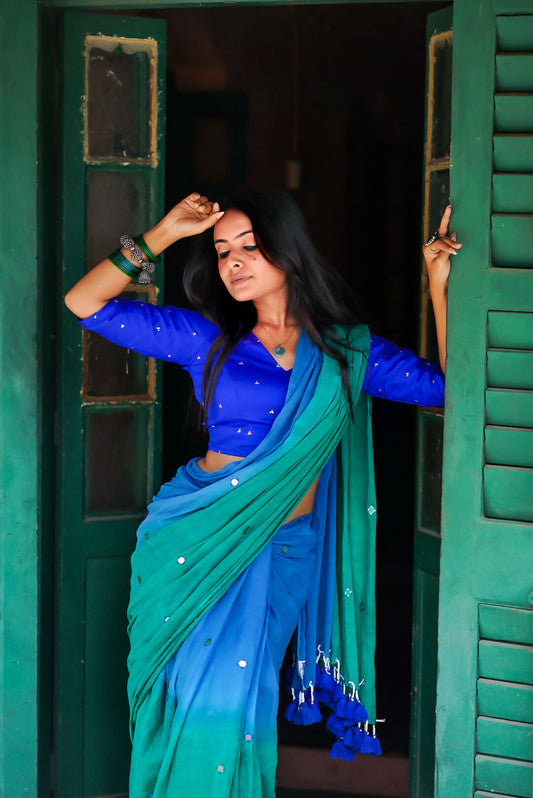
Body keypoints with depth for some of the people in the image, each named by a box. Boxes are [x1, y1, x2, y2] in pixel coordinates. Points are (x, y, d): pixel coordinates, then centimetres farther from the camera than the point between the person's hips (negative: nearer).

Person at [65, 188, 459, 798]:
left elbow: (449, 386, 5)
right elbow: (85, 303, 2)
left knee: (235, 698, -6)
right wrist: (161, 236, -3)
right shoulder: (207, 338, 4)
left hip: (288, 552, 0)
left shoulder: (347, 349, 6)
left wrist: (438, 288, 0)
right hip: (201, 541, 0)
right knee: (202, 696, -4)